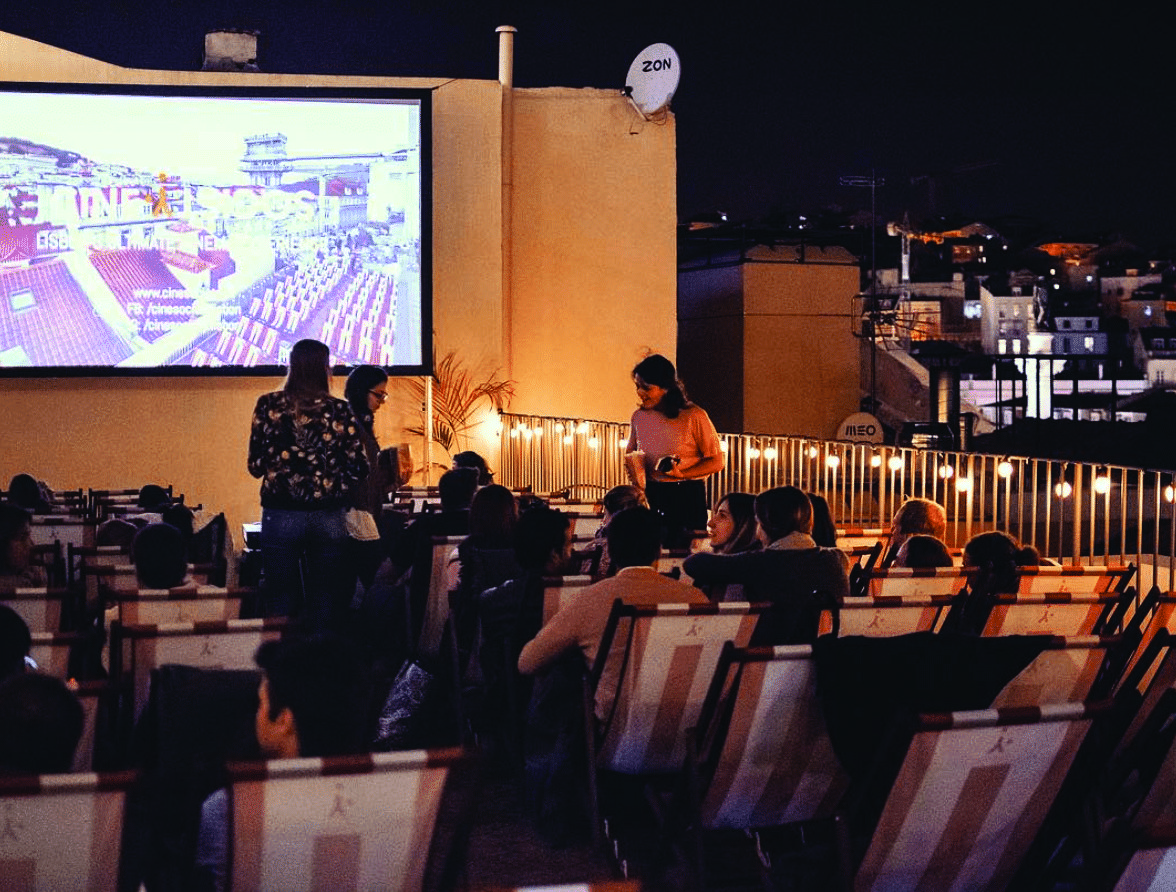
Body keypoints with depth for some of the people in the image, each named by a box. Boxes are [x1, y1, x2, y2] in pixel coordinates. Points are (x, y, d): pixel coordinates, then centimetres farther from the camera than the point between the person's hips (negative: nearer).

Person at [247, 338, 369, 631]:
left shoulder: (268, 406, -3)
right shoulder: (340, 411, -3)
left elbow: (255, 465, 0)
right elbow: (358, 470, -3)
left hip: (281, 514, 0)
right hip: (330, 516, 1)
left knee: (281, 599, 6)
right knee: (323, 600, 9)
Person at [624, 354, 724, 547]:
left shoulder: (694, 416, -7)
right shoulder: (639, 417, 8)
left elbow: (716, 462, -4)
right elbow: (630, 454, 24)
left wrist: (681, 474, -17)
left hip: (687, 497, -4)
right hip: (650, 495, 4)